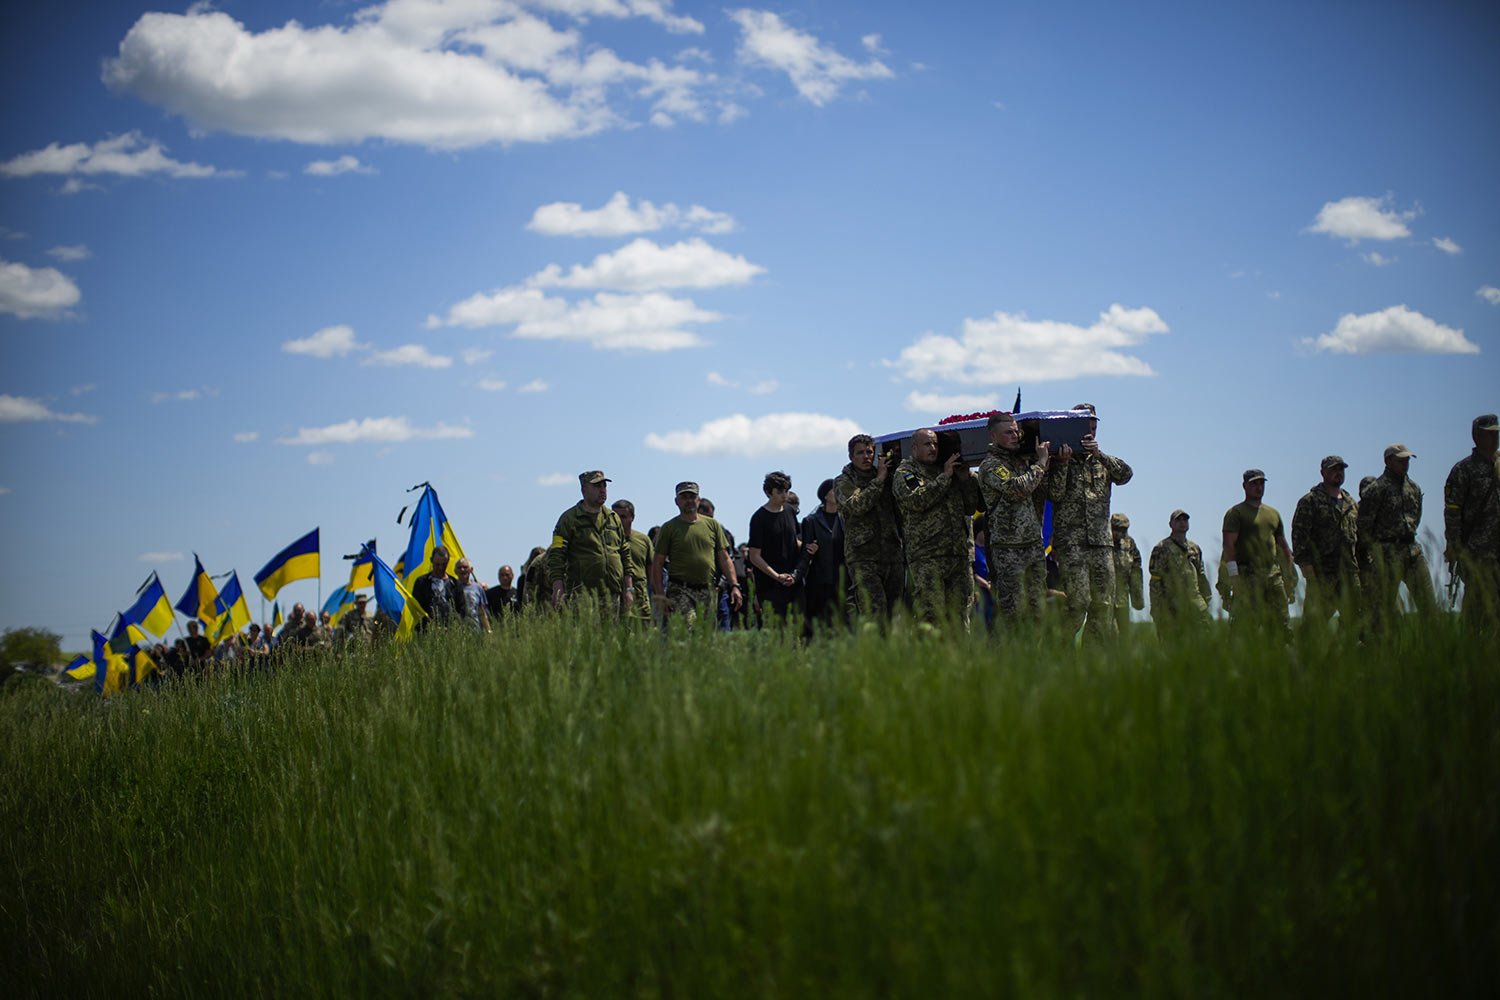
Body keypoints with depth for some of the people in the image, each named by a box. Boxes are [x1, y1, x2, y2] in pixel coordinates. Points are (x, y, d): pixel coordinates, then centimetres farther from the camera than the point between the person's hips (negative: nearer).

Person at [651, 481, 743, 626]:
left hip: (707, 591, 4)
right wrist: (660, 595, -7)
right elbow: (657, 563, 3)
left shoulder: (712, 524, 14)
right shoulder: (669, 528, 5)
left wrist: (734, 585, 4)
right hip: (680, 591, -4)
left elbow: (724, 558, 15)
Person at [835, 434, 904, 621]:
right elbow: (857, 505, -14)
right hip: (863, 558, -5)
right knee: (875, 615, -17)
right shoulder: (843, 482, 5)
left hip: (892, 555, 5)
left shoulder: (887, 478, 18)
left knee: (894, 616, 2)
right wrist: (879, 479, -9)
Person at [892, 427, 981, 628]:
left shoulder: (948, 471, 21)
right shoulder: (905, 473, 6)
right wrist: (945, 477, -9)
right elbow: (916, 501, -14)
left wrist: (965, 479, 6)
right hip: (927, 557, -5)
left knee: (960, 615, 4)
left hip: (960, 552, 5)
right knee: (932, 615, -14)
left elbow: (971, 507, 21)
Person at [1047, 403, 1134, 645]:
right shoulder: (1060, 459, 6)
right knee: (1079, 602, -16)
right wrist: (1063, 462, -16)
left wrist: (1099, 454, -15)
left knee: (1104, 603, 1)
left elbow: (1125, 475, -3)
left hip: (1101, 542, 4)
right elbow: (1055, 494, -8)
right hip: (1070, 542, -4)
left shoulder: (1103, 461, 16)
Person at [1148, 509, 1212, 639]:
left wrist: (1207, 599, 16)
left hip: (1194, 603, 4)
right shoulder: (1161, 549, 1)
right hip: (1170, 606, -4)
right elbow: (1155, 581, -2)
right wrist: (1155, 608, -7)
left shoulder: (1195, 549, 18)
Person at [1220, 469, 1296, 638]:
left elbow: (1283, 546, 25)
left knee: (1282, 628, 1)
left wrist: (1291, 575, 18)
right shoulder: (1235, 513, 1)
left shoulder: (1273, 513, 22)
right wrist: (1233, 575, -17)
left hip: (1273, 574, 6)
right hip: (1247, 576, -6)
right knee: (1244, 626, -11)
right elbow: (1229, 545, -8)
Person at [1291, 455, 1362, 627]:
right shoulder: (1310, 501, 0)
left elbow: (1359, 535, 24)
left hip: (1349, 571, 6)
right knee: (1315, 617, -8)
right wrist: (1304, 562, -15)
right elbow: (1299, 533, -7)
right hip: (1321, 572, -6)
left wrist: (1360, 561, 16)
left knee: (1353, 616, 4)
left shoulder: (1351, 504, 20)